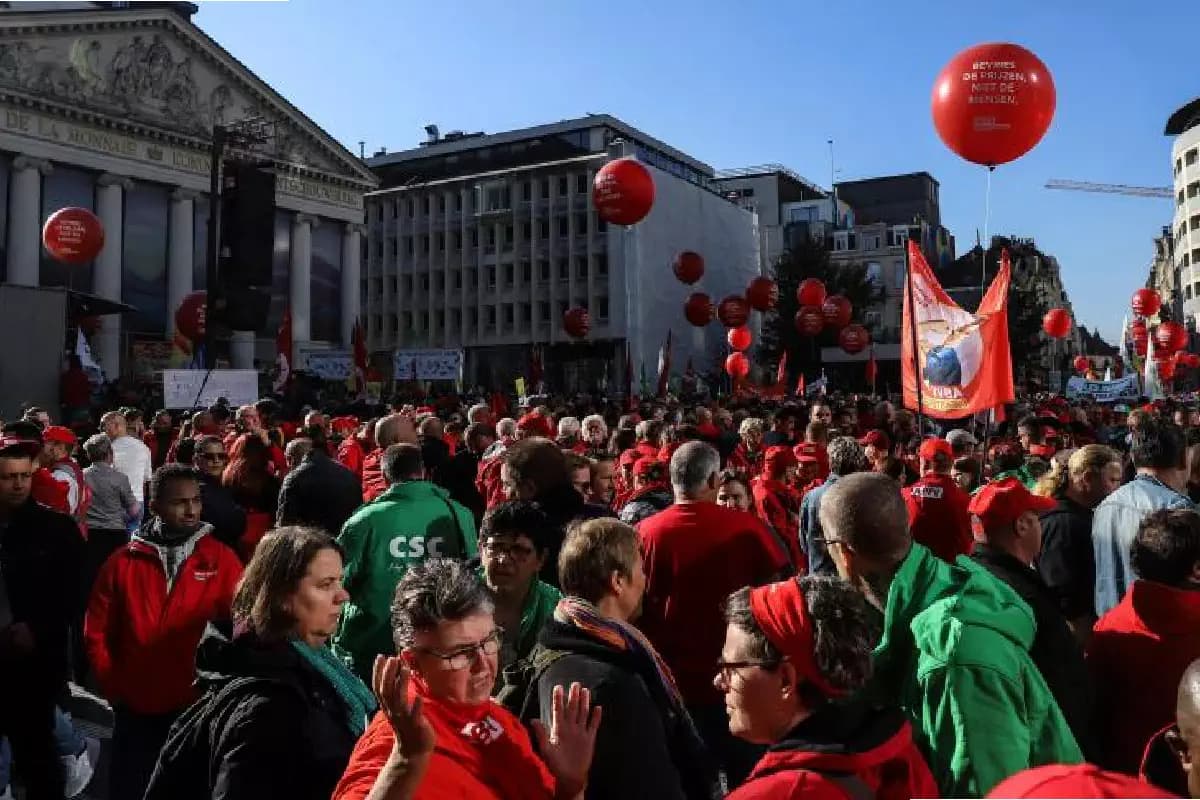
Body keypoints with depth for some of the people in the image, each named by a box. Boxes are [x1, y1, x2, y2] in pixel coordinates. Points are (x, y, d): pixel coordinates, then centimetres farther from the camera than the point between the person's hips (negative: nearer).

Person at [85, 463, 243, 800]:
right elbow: (97, 631, 4)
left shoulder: (222, 560, -6)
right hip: (134, 709, 2)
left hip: (198, 707, -1)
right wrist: (113, 687, 0)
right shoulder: (123, 561, -1)